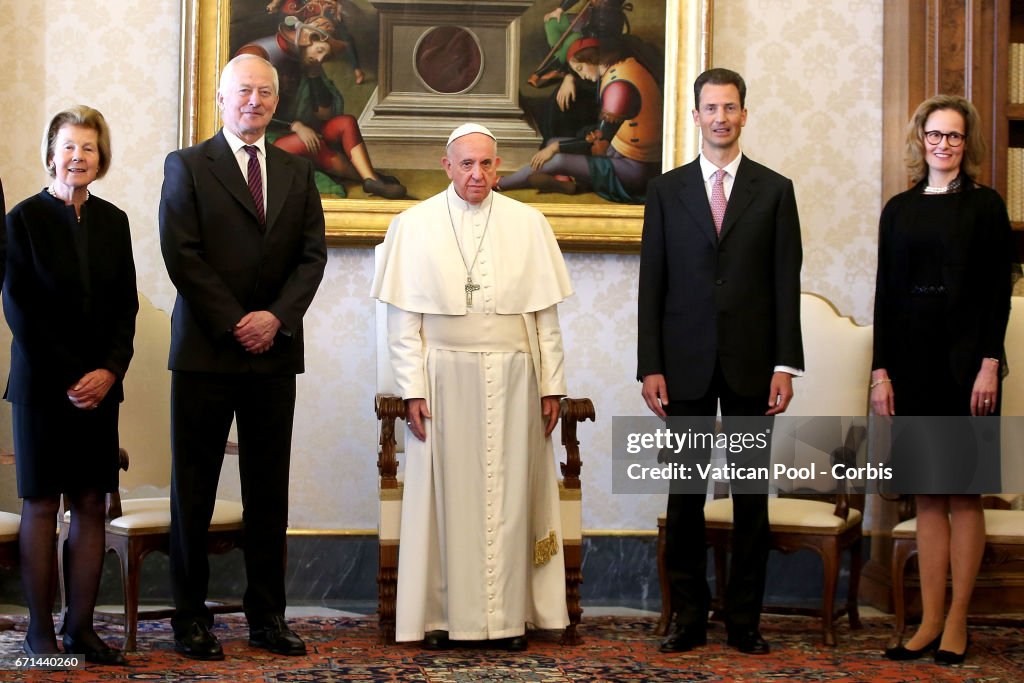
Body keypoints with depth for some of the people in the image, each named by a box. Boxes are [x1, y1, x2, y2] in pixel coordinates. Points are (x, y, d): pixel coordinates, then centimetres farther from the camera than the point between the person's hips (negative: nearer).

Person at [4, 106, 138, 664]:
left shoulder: (113, 221, 10)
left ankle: (81, 628, 9)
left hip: (100, 385, 4)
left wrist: (109, 370, -7)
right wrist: (69, 378, -11)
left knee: (91, 505, 3)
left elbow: (125, 305, 8)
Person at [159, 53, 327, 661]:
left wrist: (277, 316, -8)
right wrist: (234, 324, -11)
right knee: (194, 489, 2)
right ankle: (192, 619, 10)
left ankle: (268, 616, 13)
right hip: (206, 350, -3)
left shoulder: (297, 172, 14)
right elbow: (182, 254, -5)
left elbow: (313, 254, 7)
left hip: (274, 350, 3)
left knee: (270, 490, 6)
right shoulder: (187, 166, 4)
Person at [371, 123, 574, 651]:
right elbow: (403, 317, 1)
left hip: (512, 378, 1)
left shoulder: (528, 224, 6)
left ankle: (509, 615, 12)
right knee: (445, 493, 2)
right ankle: (441, 614, 10)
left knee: (510, 493, 4)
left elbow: (545, 313, 6)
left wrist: (551, 385, 2)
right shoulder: (414, 226, 2)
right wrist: (412, 388, -6)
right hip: (444, 378, -1)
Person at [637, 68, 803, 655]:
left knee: (751, 497, 4)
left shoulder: (775, 190, 6)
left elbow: (787, 283, 3)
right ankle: (689, 618, 13)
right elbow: (652, 283, 5)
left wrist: (786, 364, -5)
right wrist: (651, 366, -2)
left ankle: (745, 620, 13)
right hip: (686, 365, 0)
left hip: (751, 365, 0)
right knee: (686, 497, 4)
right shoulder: (667, 190, 8)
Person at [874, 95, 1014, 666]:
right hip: (913, 362, 3)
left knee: (963, 492, 0)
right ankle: (930, 622, 8)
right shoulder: (899, 210, 12)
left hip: (965, 361, -3)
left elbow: (999, 291, -3)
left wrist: (989, 364, -12)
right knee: (928, 496, 5)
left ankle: (957, 620, 6)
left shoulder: (985, 205, 2)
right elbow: (886, 294, 10)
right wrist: (881, 370, 3)